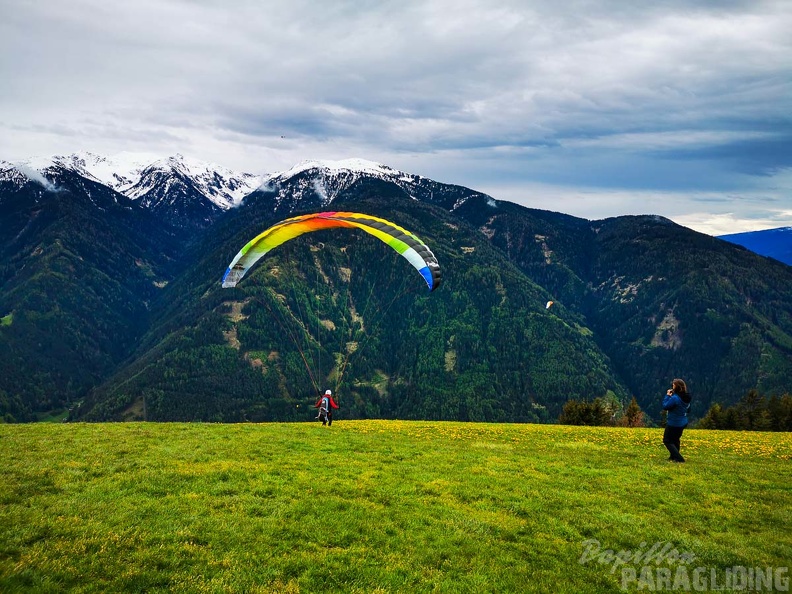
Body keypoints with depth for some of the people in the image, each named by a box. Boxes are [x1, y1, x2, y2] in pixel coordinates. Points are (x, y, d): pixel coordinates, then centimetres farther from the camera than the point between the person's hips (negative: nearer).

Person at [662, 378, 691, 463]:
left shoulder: (675, 398, -26)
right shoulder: (686, 397, 0)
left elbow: (665, 406, -16)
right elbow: (688, 408, 16)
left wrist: (667, 396, -10)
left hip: (673, 424, -8)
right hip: (683, 423, 8)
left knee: (667, 441, 4)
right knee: (675, 440, 25)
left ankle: (678, 458, -6)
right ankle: (674, 457, 33)